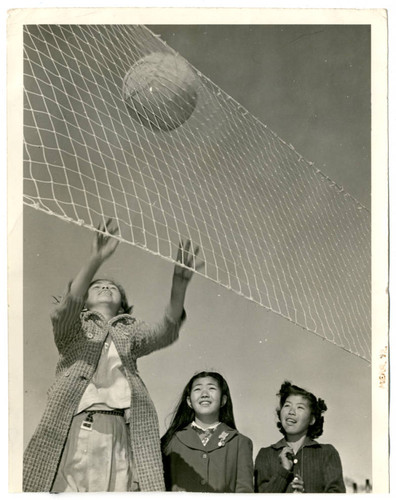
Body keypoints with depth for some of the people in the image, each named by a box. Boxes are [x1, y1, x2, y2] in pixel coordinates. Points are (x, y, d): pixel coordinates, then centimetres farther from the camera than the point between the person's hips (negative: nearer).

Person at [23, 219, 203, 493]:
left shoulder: (131, 330, 25)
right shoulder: (73, 326, 21)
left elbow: (166, 331, 5)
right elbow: (64, 310, -3)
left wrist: (180, 282, -14)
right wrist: (96, 260, -18)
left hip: (119, 432, 2)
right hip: (72, 428, -1)